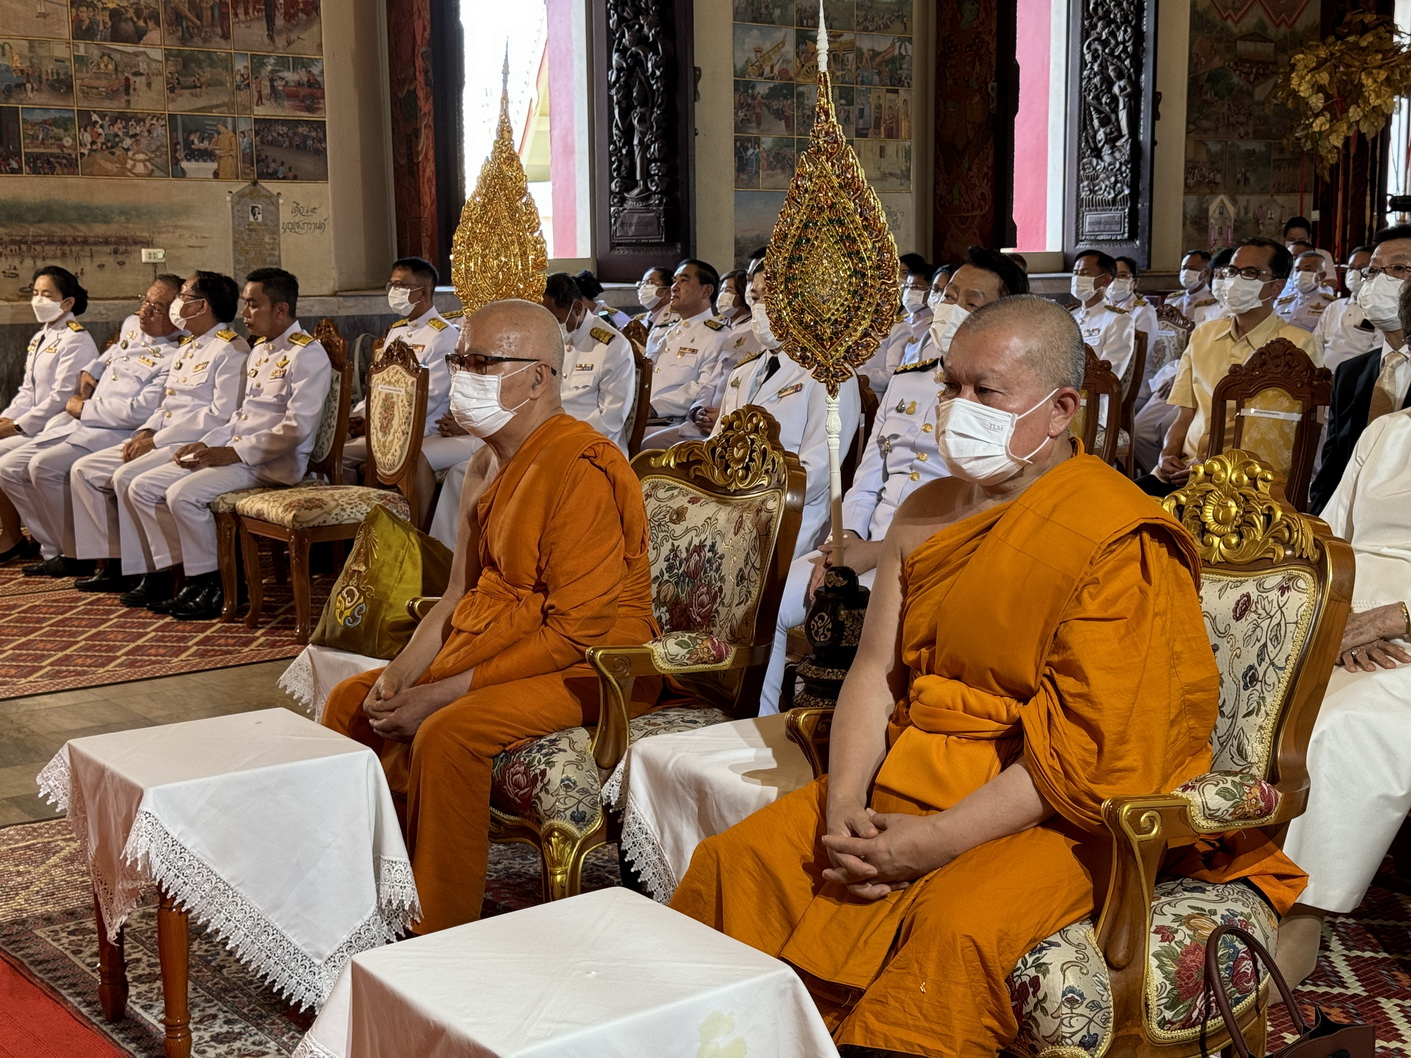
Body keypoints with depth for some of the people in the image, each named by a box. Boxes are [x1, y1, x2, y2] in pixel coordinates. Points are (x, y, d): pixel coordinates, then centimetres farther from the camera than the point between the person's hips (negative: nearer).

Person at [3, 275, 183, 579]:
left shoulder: (173, 358, -13)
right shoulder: (131, 331, 14)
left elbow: (140, 412, -22)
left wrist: (83, 409, -11)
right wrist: (89, 374, 16)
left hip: (117, 434, -9)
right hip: (77, 423, 9)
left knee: (44, 466, -28)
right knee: (9, 467, 2)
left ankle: (77, 555, -11)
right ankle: (55, 551, 7)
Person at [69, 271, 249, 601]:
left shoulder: (230, 349, -11)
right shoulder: (186, 347, 21)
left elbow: (222, 416, -20)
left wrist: (158, 440, -18)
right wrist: (146, 432, 4)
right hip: (164, 440, 10)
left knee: (127, 477, -29)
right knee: (85, 470, 2)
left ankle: (156, 575, -21)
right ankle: (115, 564, 3)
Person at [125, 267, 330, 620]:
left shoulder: (308, 355, -12)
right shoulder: (261, 349, 19)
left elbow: (297, 428, -20)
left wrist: (235, 453, -19)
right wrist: (206, 444, 7)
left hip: (275, 462, -10)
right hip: (237, 452, 10)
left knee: (184, 494, -27)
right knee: (142, 488, 0)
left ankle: (213, 587, -10)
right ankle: (186, 575, 0)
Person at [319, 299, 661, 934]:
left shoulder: (581, 471, -22)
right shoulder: (490, 462, 9)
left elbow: (577, 632, -25)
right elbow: (463, 589, 13)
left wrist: (442, 693, -23)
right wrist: (405, 668, -5)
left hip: (590, 667, -10)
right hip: (490, 648, 10)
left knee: (447, 733, -31)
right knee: (350, 702, 5)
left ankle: (440, 944, -16)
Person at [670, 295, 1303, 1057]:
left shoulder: (1120, 543, -14)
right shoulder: (925, 515, 9)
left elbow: (1089, 755, -18)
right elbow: (874, 672, 5)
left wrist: (936, 842, -21)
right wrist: (844, 807, -12)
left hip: (1050, 814, -6)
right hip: (906, 777, 7)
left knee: (953, 929, -34)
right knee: (734, 862, -7)